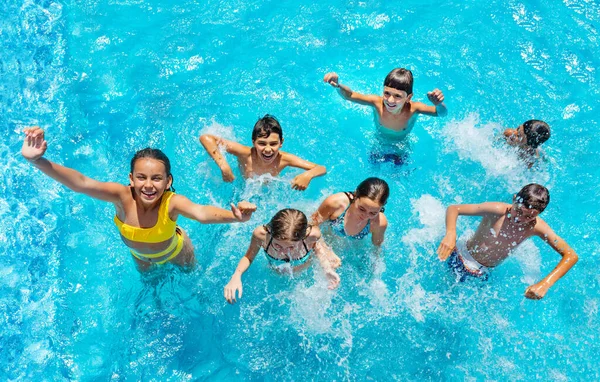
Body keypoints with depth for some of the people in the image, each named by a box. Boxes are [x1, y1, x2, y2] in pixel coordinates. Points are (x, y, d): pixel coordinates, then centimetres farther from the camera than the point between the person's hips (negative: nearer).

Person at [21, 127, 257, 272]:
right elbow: (80, 183, -54)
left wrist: (233, 216, -88)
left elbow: (202, 213, -67)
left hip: (175, 251, -3)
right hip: (141, 257, 3)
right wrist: (37, 161, -70)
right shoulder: (123, 196, -40)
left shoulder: (172, 203, -46)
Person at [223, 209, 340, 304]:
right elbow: (249, 257, -23)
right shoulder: (261, 234, -45)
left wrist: (328, 268, -31)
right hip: (278, 274, 1)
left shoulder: (312, 234, -45)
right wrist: (236, 276, -42)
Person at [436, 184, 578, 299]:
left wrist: (546, 283, -37)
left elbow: (571, 255, -21)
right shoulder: (498, 211, -27)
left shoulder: (536, 227, -19)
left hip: (483, 274, 3)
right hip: (460, 258, -2)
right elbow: (453, 209, -24)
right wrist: (451, 234, -46)